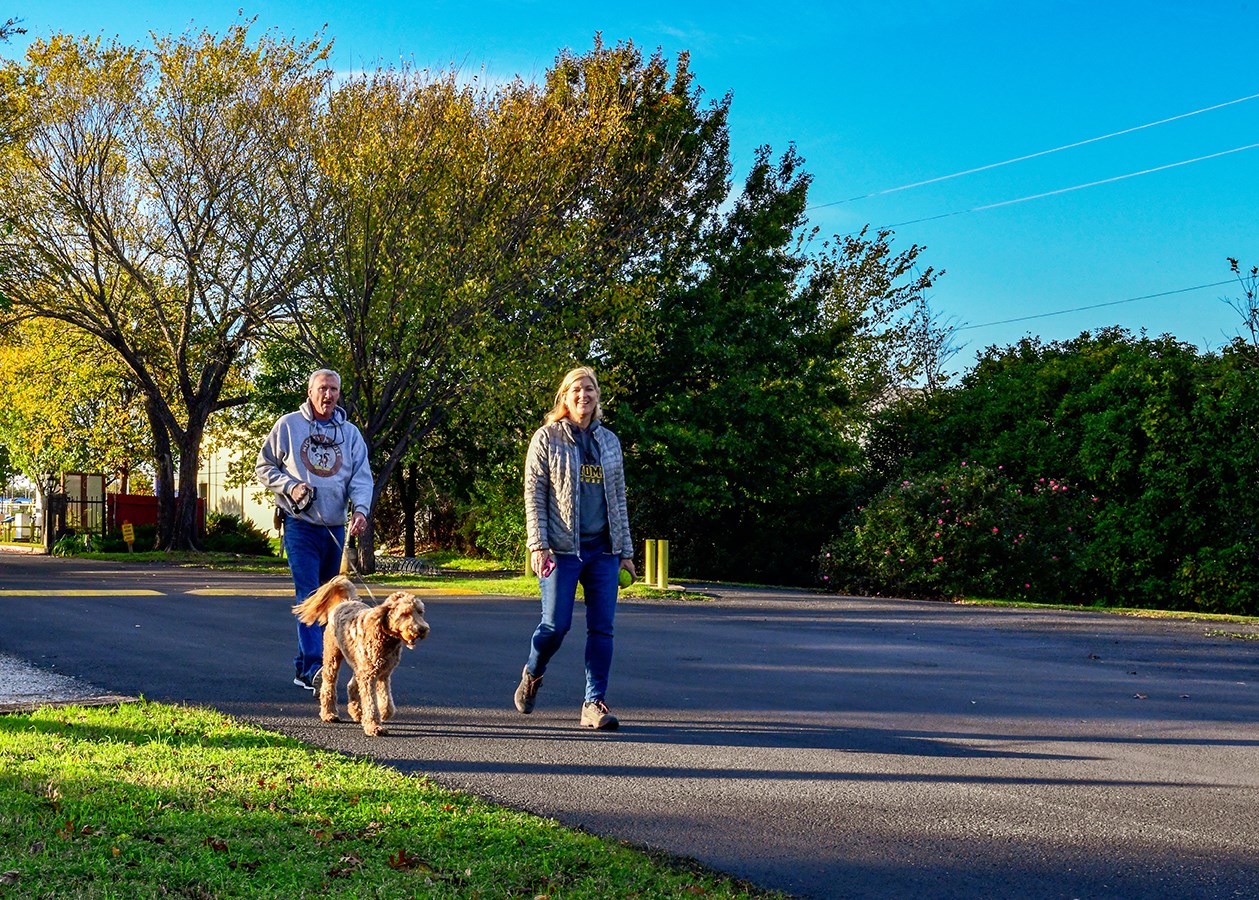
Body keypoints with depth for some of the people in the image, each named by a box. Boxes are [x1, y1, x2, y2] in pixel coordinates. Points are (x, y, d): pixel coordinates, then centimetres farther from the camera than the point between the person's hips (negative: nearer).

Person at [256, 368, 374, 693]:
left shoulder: (350, 433, 10)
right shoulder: (288, 425, 2)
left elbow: (362, 477, 3)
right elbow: (264, 467, 7)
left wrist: (360, 508, -16)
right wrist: (290, 486, -11)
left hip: (335, 529, 5)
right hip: (300, 525, -5)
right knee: (309, 596, -16)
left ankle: (303, 667, 22)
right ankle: (315, 670, -24)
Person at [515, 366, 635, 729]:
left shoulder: (609, 441, 14)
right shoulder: (547, 438, 2)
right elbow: (534, 495, -2)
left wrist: (626, 550, 13)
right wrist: (537, 545, -11)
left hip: (604, 550, 4)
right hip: (562, 549, -4)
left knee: (602, 628, -1)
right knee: (556, 624, -5)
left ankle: (594, 703, 4)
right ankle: (532, 675, 25)